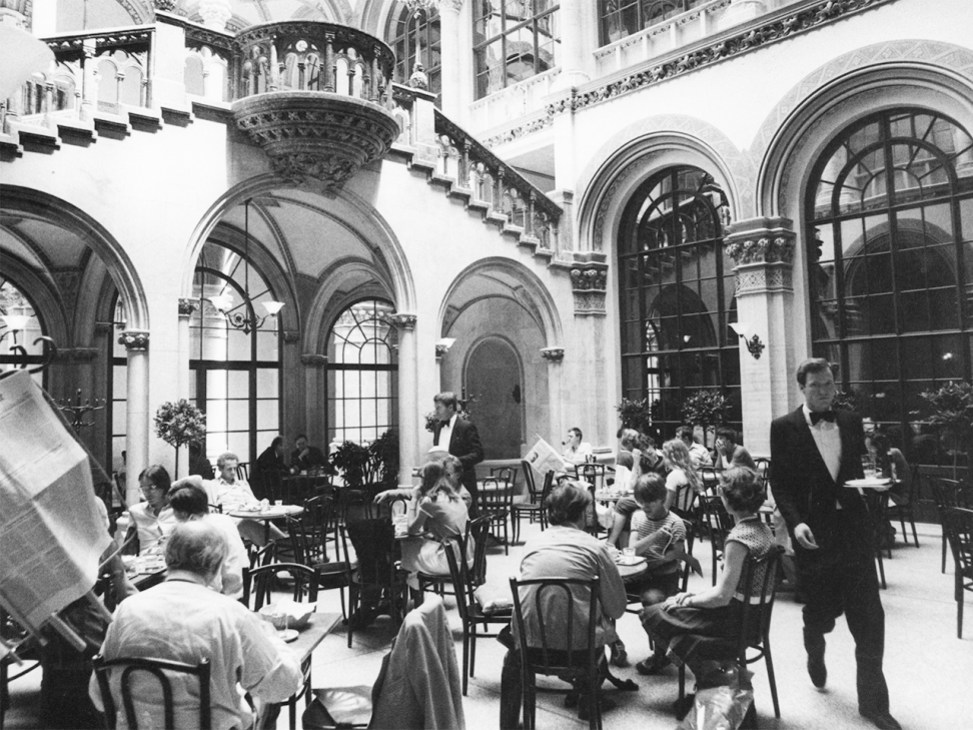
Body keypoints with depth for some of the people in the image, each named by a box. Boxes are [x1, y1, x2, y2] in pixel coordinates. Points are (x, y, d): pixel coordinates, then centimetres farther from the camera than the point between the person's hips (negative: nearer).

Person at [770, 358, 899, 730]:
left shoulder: (851, 421, 8)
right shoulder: (784, 427, -4)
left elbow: (861, 469, 14)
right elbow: (779, 483, -5)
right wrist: (795, 522, -17)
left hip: (854, 531, 3)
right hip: (813, 532, -2)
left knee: (869, 618, 1)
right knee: (821, 611, 10)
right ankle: (815, 653, 46)